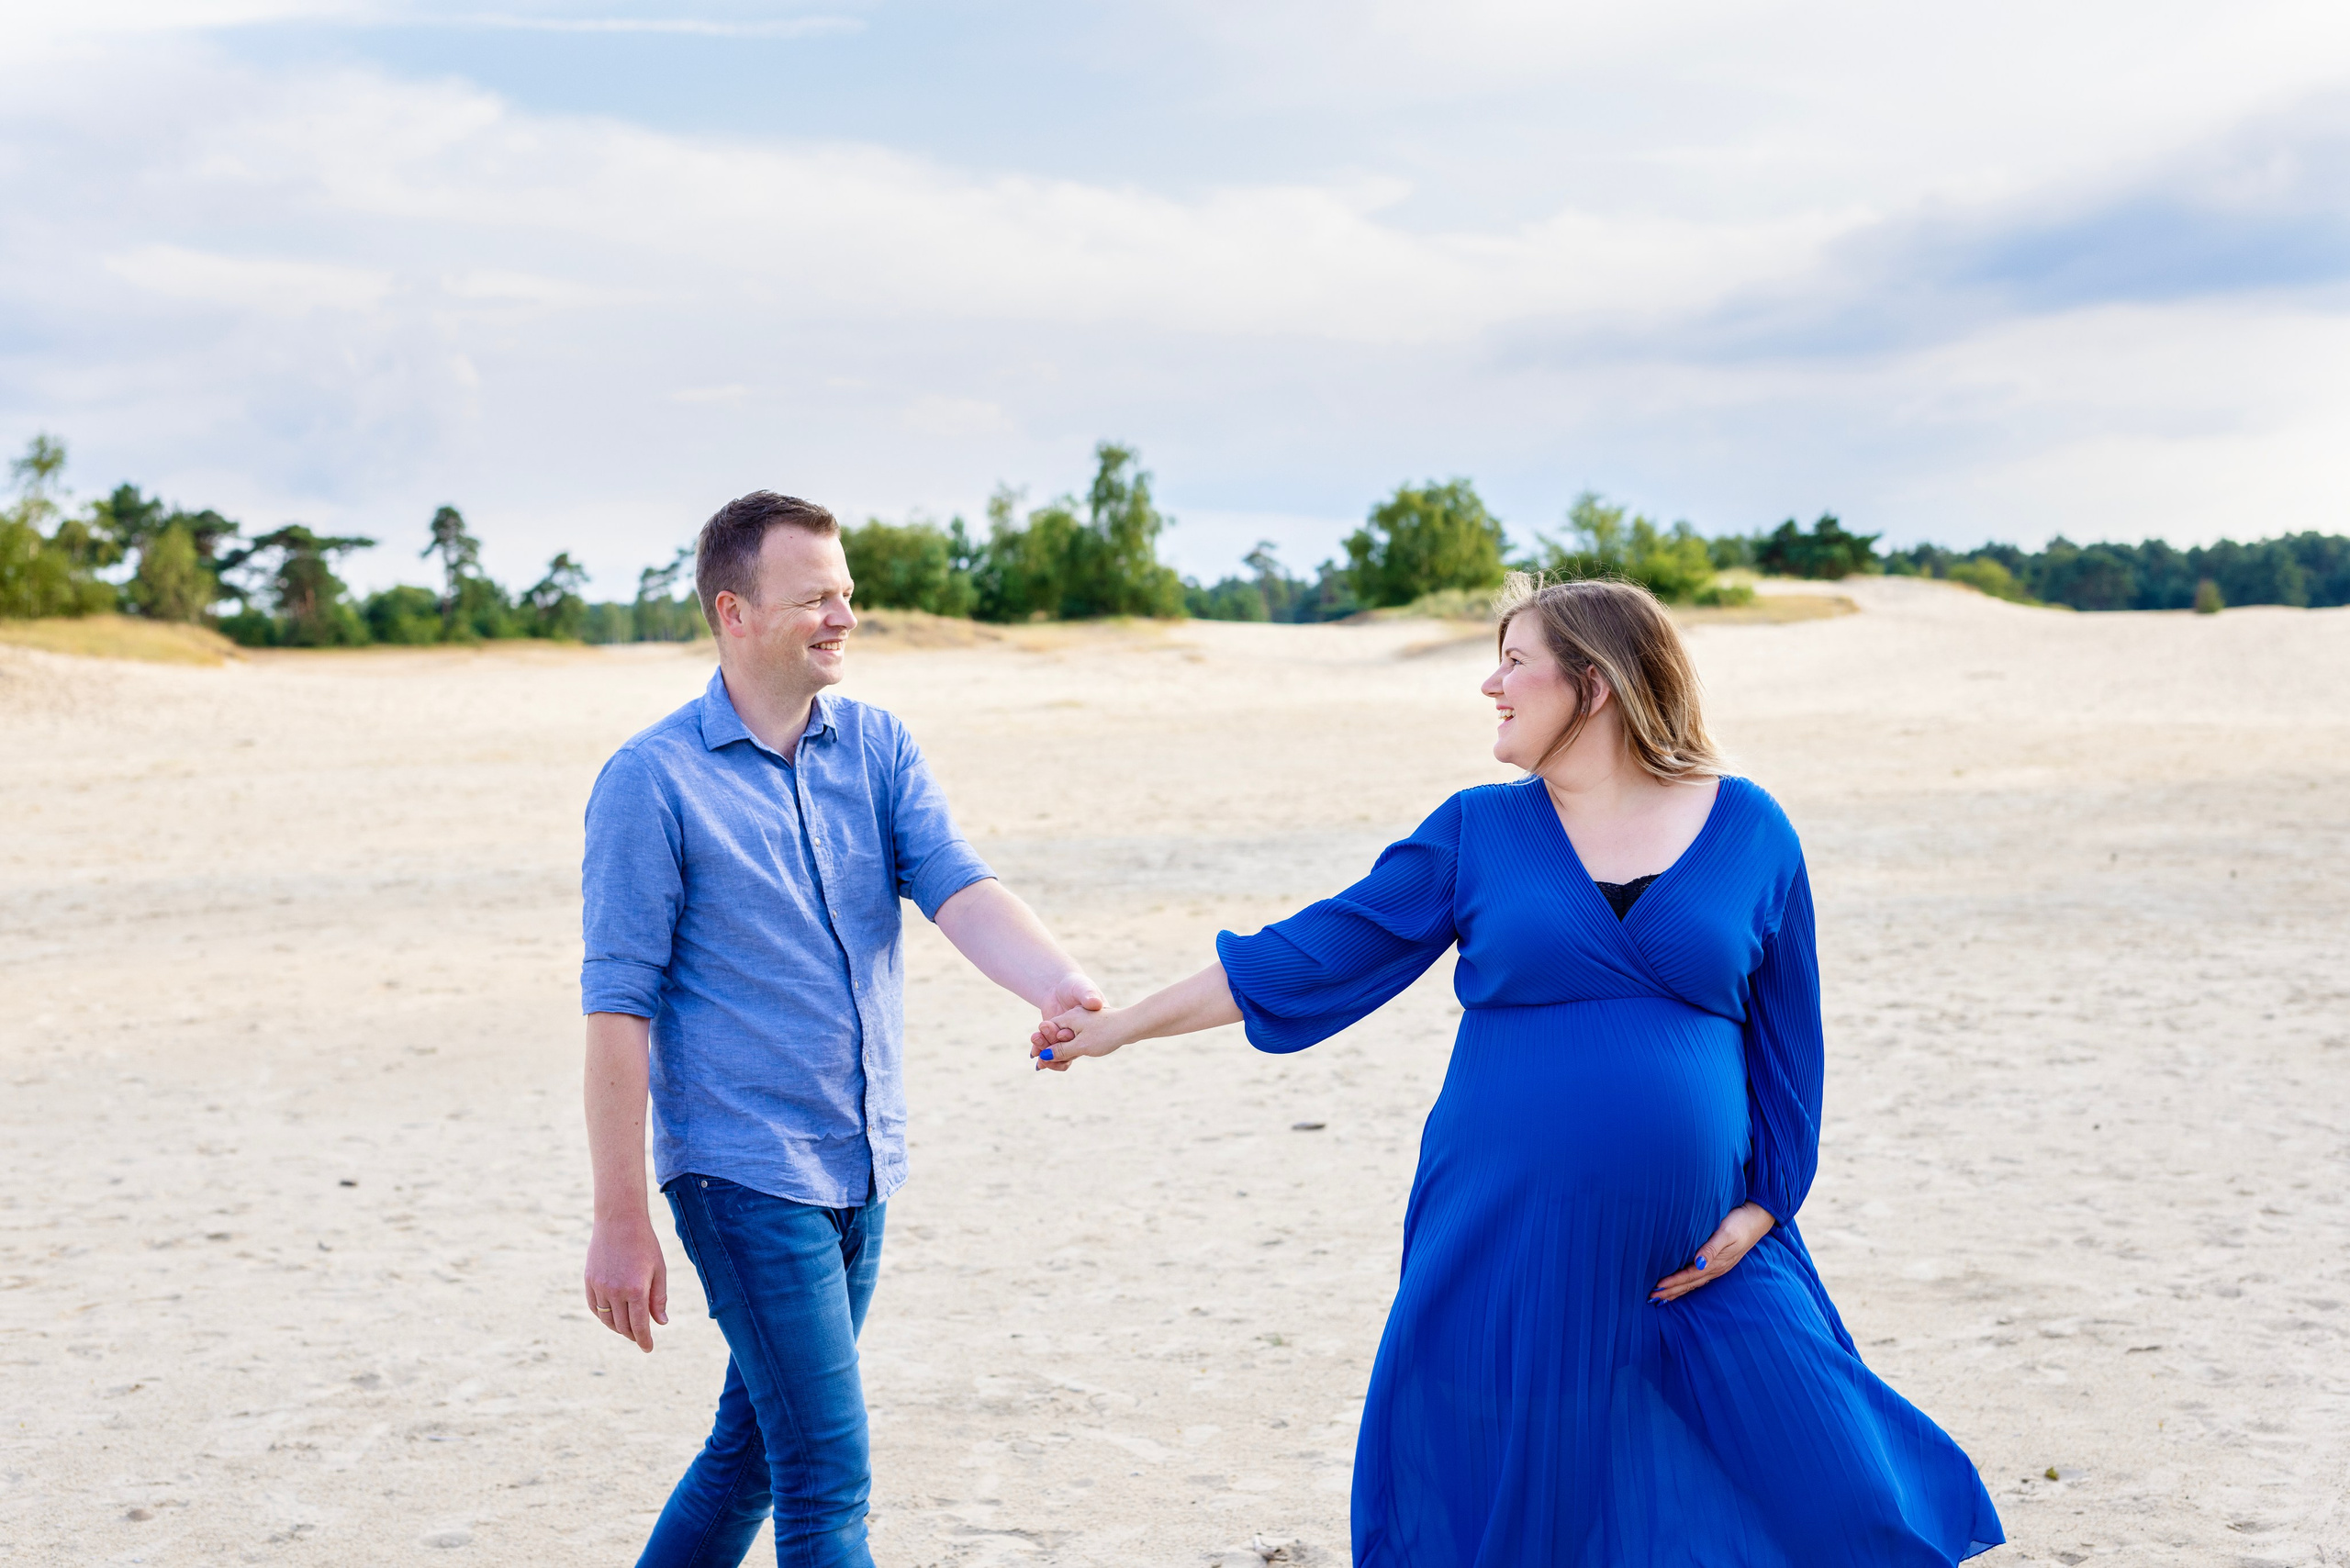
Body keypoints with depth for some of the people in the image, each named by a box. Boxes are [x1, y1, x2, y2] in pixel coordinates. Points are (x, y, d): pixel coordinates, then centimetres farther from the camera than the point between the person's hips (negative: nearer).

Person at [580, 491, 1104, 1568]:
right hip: (742, 1171, -6)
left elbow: (957, 887, -10)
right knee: (828, 1473, -7)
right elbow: (618, 1006, -10)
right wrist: (619, 1221, -11)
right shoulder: (652, 780, -10)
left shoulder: (877, 747, 6)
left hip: (862, 1168, 6)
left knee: (754, 1454, 17)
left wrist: (1058, 984, -31)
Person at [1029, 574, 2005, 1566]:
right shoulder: (1477, 833, 5)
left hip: (1696, 1258, 0)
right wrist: (1121, 1027, 3)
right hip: (1507, 1252, 0)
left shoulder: (1749, 831, 4)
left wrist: (1761, 1205, 2)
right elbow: (1312, 955, 5)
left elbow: (1785, 1036, 9)